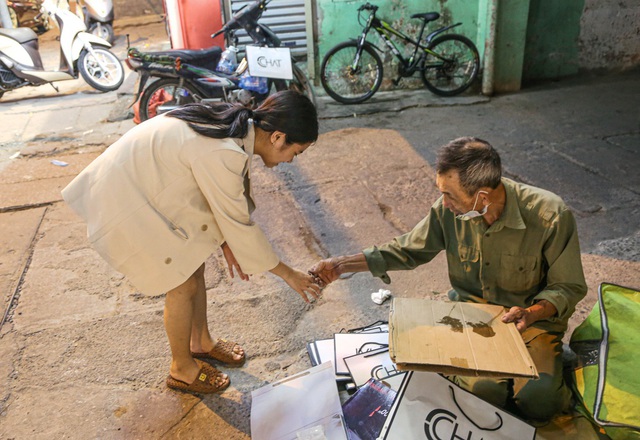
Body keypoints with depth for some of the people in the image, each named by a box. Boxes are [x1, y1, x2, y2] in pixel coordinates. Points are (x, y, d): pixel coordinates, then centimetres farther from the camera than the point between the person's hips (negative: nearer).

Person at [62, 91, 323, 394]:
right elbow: (239, 225, -25)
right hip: (124, 203, -9)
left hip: (144, 181, 9)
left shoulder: (238, 125, -4)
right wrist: (288, 274, -14)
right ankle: (182, 370, 24)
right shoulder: (223, 154, -32)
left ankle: (201, 342, 39)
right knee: (183, 286, 1)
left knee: (194, 265, 16)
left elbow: (216, 194, 7)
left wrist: (225, 242, 2)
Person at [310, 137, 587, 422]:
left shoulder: (551, 216, -21)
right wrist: (341, 265, -2)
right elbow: (409, 250, 4)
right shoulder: (449, 209, -12)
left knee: (538, 402, -24)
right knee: (483, 391, -25)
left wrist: (533, 313, -28)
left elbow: (569, 287, -6)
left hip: (532, 315, -1)